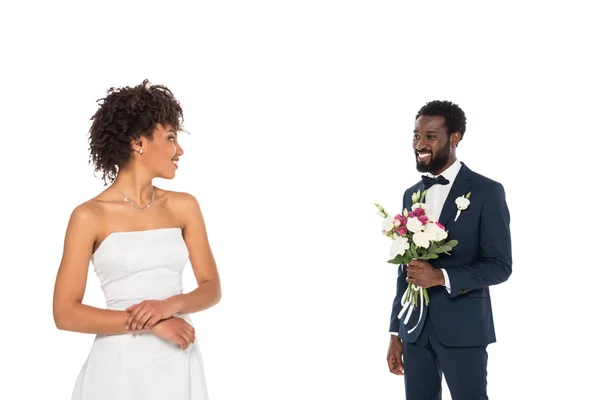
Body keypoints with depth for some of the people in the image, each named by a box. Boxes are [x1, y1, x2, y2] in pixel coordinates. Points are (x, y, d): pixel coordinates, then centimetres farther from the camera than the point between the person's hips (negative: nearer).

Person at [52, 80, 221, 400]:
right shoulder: (90, 216, -7)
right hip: (121, 365, -3)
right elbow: (65, 313, -9)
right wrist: (148, 322, -16)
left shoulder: (184, 206, 4)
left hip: (178, 364, 4)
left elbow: (211, 287, 5)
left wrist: (171, 304, -15)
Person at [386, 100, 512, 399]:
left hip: (462, 329, -5)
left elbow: (500, 265, -9)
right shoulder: (412, 194, 11)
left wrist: (442, 276, -22)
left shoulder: (486, 191, -6)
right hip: (415, 329, 5)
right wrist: (395, 332, 11)